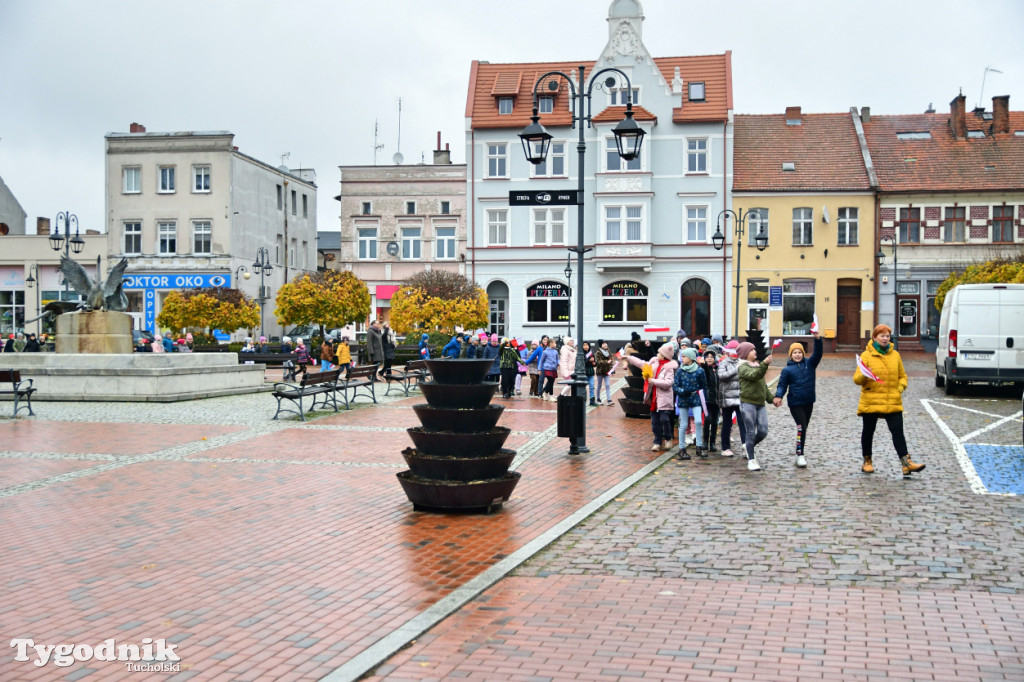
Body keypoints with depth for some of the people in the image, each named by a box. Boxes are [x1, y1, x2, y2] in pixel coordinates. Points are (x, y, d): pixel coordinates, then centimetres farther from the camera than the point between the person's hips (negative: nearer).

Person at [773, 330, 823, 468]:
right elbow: (782, 384, -6)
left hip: (808, 402, 4)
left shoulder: (809, 364, 4)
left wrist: (817, 339, -23)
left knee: (804, 428, 13)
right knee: (801, 427, -14)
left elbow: (818, 353, -8)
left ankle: (800, 454, 26)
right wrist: (778, 396, -24)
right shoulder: (787, 369, -4)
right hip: (795, 403, -4)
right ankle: (800, 455, -8)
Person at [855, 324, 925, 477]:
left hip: (893, 403, 2)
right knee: (868, 432, 9)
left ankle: (906, 463, -13)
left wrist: (900, 388, -1)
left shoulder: (895, 355, 10)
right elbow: (856, 379, -5)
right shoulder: (866, 355, -1)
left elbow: (902, 376, 18)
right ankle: (867, 462, 24)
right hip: (871, 402, -2)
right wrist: (864, 375, -26)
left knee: (898, 432, -7)